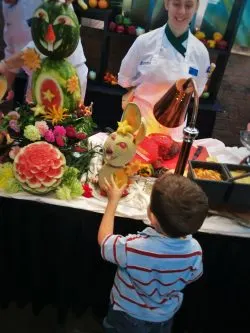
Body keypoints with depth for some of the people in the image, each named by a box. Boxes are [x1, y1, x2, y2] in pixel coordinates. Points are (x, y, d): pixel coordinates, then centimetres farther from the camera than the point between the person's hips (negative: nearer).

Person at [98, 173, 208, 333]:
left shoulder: (132, 248, -42)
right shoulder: (195, 250, -29)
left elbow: (103, 239, -21)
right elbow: (191, 277, -7)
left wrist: (113, 199, -14)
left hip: (127, 315, -2)